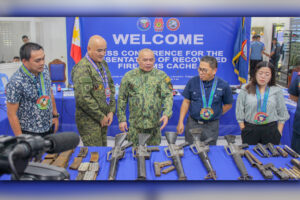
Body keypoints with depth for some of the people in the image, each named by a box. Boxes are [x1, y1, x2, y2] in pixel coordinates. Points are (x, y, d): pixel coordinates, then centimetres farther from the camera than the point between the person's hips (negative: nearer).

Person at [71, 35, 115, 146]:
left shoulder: (103, 64, 10)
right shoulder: (82, 68, -17)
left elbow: (111, 86, 15)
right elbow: (83, 98, -22)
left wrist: (111, 111, 4)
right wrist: (100, 117, -14)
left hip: (103, 117, 8)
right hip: (89, 120, -8)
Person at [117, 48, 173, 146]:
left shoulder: (161, 76, 3)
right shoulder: (129, 76, 4)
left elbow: (168, 96, -3)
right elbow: (122, 99, 6)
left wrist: (166, 114, -18)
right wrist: (122, 119, 2)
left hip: (154, 123, 0)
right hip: (135, 124, 0)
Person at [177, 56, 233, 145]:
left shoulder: (223, 85, -7)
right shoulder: (192, 82, -4)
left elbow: (228, 105, 8)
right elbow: (186, 102, 3)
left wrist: (215, 114, 1)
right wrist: (180, 122, -1)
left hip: (211, 126, -1)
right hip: (192, 124, 1)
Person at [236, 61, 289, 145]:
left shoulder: (277, 91, 4)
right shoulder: (246, 90, 1)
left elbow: (282, 114, 8)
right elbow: (240, 112, 3)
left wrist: (279, 132, 2)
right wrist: (243, 129, -2)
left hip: (271, 130, 1)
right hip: (250, 130, 0)